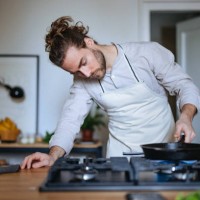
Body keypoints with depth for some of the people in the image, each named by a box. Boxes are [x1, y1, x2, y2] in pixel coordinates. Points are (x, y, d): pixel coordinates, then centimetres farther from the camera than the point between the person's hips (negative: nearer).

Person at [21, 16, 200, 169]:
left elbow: (186, 86, -5)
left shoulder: (147, 53, -12)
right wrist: (53, 155, -22)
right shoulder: (83, 79, -2)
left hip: (162, 151, -2)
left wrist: (185, 117, -23)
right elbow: (71, 118, -5)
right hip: (121, 155, 3)